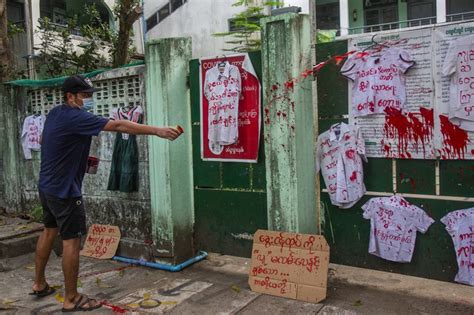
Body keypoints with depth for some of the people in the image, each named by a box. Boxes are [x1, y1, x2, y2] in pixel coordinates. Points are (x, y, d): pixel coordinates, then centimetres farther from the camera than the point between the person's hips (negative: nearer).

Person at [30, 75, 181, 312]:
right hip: (63, 189, -10)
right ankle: (71, 299, 7)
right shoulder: (75, 117, -21)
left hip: (47, 185, 10)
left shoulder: (55, 113, 7)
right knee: (71, 240, -3)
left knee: (49, 231, 21)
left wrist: (80, 157, 9)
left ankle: (39, 284, 35)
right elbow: (119, 126, -27)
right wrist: (158, 131, -29)